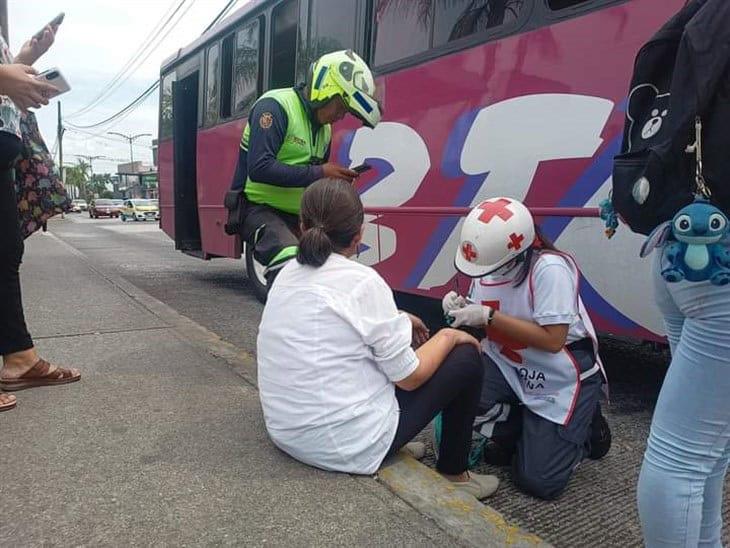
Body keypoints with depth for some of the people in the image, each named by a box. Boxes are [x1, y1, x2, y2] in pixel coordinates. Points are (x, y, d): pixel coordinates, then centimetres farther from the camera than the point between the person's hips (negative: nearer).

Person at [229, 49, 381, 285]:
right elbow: (259, 168, -26)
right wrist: (319, 173, -25)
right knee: (291, 263, -34)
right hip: (258, 209, -9)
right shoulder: (275, 106, -14)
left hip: (297, 216, 9)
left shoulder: (324, 128, 13)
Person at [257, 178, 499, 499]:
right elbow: (409, 377, -12)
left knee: (387, 342, 25)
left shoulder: (288, 274, 2)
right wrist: (447, 337, 4)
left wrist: (397, 321, 17)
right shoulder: (362, 281, -18)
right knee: (466, 357, 6)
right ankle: (453, 474, 21)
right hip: (349, 444, -7)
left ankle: (397, 448, 32)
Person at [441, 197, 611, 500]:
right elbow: (483, 318, 5)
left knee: (539, 482, -7)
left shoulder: (549, 268, -27)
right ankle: (513, 430, 8)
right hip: (510, 367, 6)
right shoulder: (491, 262, -9)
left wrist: (488, 316, -30)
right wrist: (462, 307, -18)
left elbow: (553, 340, -28)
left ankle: (584, 424, 22)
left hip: (561, 379, -5)